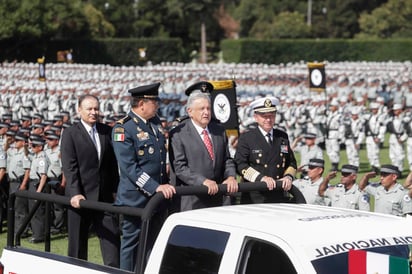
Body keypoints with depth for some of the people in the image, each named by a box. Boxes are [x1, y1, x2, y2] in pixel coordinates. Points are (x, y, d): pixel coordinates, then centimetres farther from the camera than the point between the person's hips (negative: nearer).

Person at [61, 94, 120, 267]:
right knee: (78, 242, 6)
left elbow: (113, 163, 12)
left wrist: (115, 189, 6)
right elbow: (69, 167, -11)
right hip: (80, 196, -3)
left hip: (105, 195, 4)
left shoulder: (107, 131, 9)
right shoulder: (70, 134, -4)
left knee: (112, 238, 0)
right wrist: (75, 194, -20)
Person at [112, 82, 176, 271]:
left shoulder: (155, 123, 9)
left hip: (158, 197, 7)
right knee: (131, 242, 3)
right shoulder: (123, 128, -15)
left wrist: (164, 184, 14)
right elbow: (129, 167, -21)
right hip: (135, 199, -7)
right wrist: (156, 187, -27)